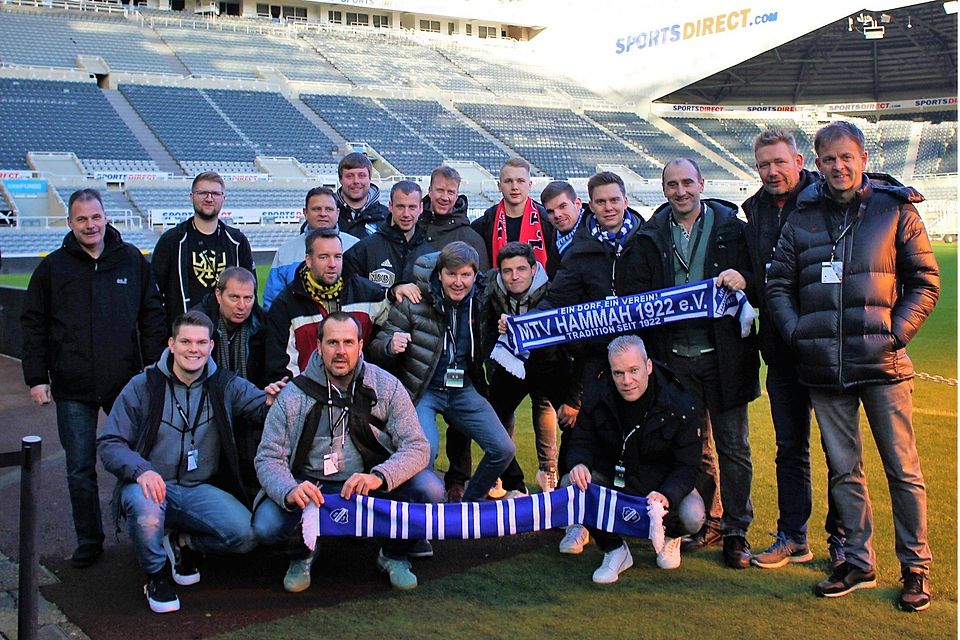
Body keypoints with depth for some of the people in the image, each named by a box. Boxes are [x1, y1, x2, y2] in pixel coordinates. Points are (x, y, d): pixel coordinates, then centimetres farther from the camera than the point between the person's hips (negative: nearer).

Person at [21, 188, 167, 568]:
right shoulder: (53, 267, 4)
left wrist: (156, 366, 0)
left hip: (127, 384, 0)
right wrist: (36, 377, -1)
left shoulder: (132, 261, 5)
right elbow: (33, 325, 6)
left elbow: (152, 316, 7)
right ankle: (89, 540, 21)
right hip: (73, 389, 0)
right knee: (80, 470, 7)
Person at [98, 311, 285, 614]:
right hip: (150, 485, -2)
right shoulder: (143, 386, -1)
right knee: (146, 508, -38)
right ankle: (156, 575, -5)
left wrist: (272, 401, -23)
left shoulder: (226, 385, 5)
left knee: (245, 534, -23)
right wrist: (141, 470, -26)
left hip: (200, 490, 2)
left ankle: (185, 543, 11)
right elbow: (109, 444, -5)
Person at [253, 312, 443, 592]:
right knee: (266, 525, -28)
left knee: (430, 489, -26)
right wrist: (289, 491, -31)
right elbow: (269, 458, -7)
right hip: (313, 489, 0)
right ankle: (305, 551, 10)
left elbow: (417, 447, -12)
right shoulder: (293, 396, -6)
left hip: (375, 487, 1)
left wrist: (378, 477, -33)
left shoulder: (387, 387, -6)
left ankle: (394, 555, 5)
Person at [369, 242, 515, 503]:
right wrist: (391, 346, -28)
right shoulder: (412, 303, -10)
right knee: (425, 452, -28)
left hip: (463, 390, 5)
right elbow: (377, 347, -5)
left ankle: (470, 502, 25)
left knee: (504, 450, -1)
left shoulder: (479, 302, 3)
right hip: (421, 390, -4)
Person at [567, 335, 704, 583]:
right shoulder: (596, 398, -12)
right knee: (569, 486, -24)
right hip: (612, 477, 2)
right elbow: (582, 443, -5)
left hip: (663, 485, -2)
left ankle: (670, 537, 10)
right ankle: (614, 550, -3)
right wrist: (579, 464, -31)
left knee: (691, 517, -32)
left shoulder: (680, 406, -19)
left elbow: (686, 466, -18)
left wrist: (667, 495, -40)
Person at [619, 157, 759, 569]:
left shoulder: (732, 229, 2)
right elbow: (634, 293, 6)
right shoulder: (650, 237, 7)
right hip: (675, 358, 2)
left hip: (723, 354, -2)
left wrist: (744, 281, -18)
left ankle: (736, 531, 16)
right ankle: (706, 520, 28)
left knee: (733, 446, 4)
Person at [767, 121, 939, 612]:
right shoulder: (801, 219, 9)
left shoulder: (895, 211, 3)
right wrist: (797, 333, -1)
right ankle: (858, 562, 22)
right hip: (824, 367, 3)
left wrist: (896, 332, -7)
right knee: (843, 469, 10)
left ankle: (916, 567, 15)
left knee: (902, 468, 2)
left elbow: (926, 280, 4)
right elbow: (778, 285, 11)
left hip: (882, 363, -2)